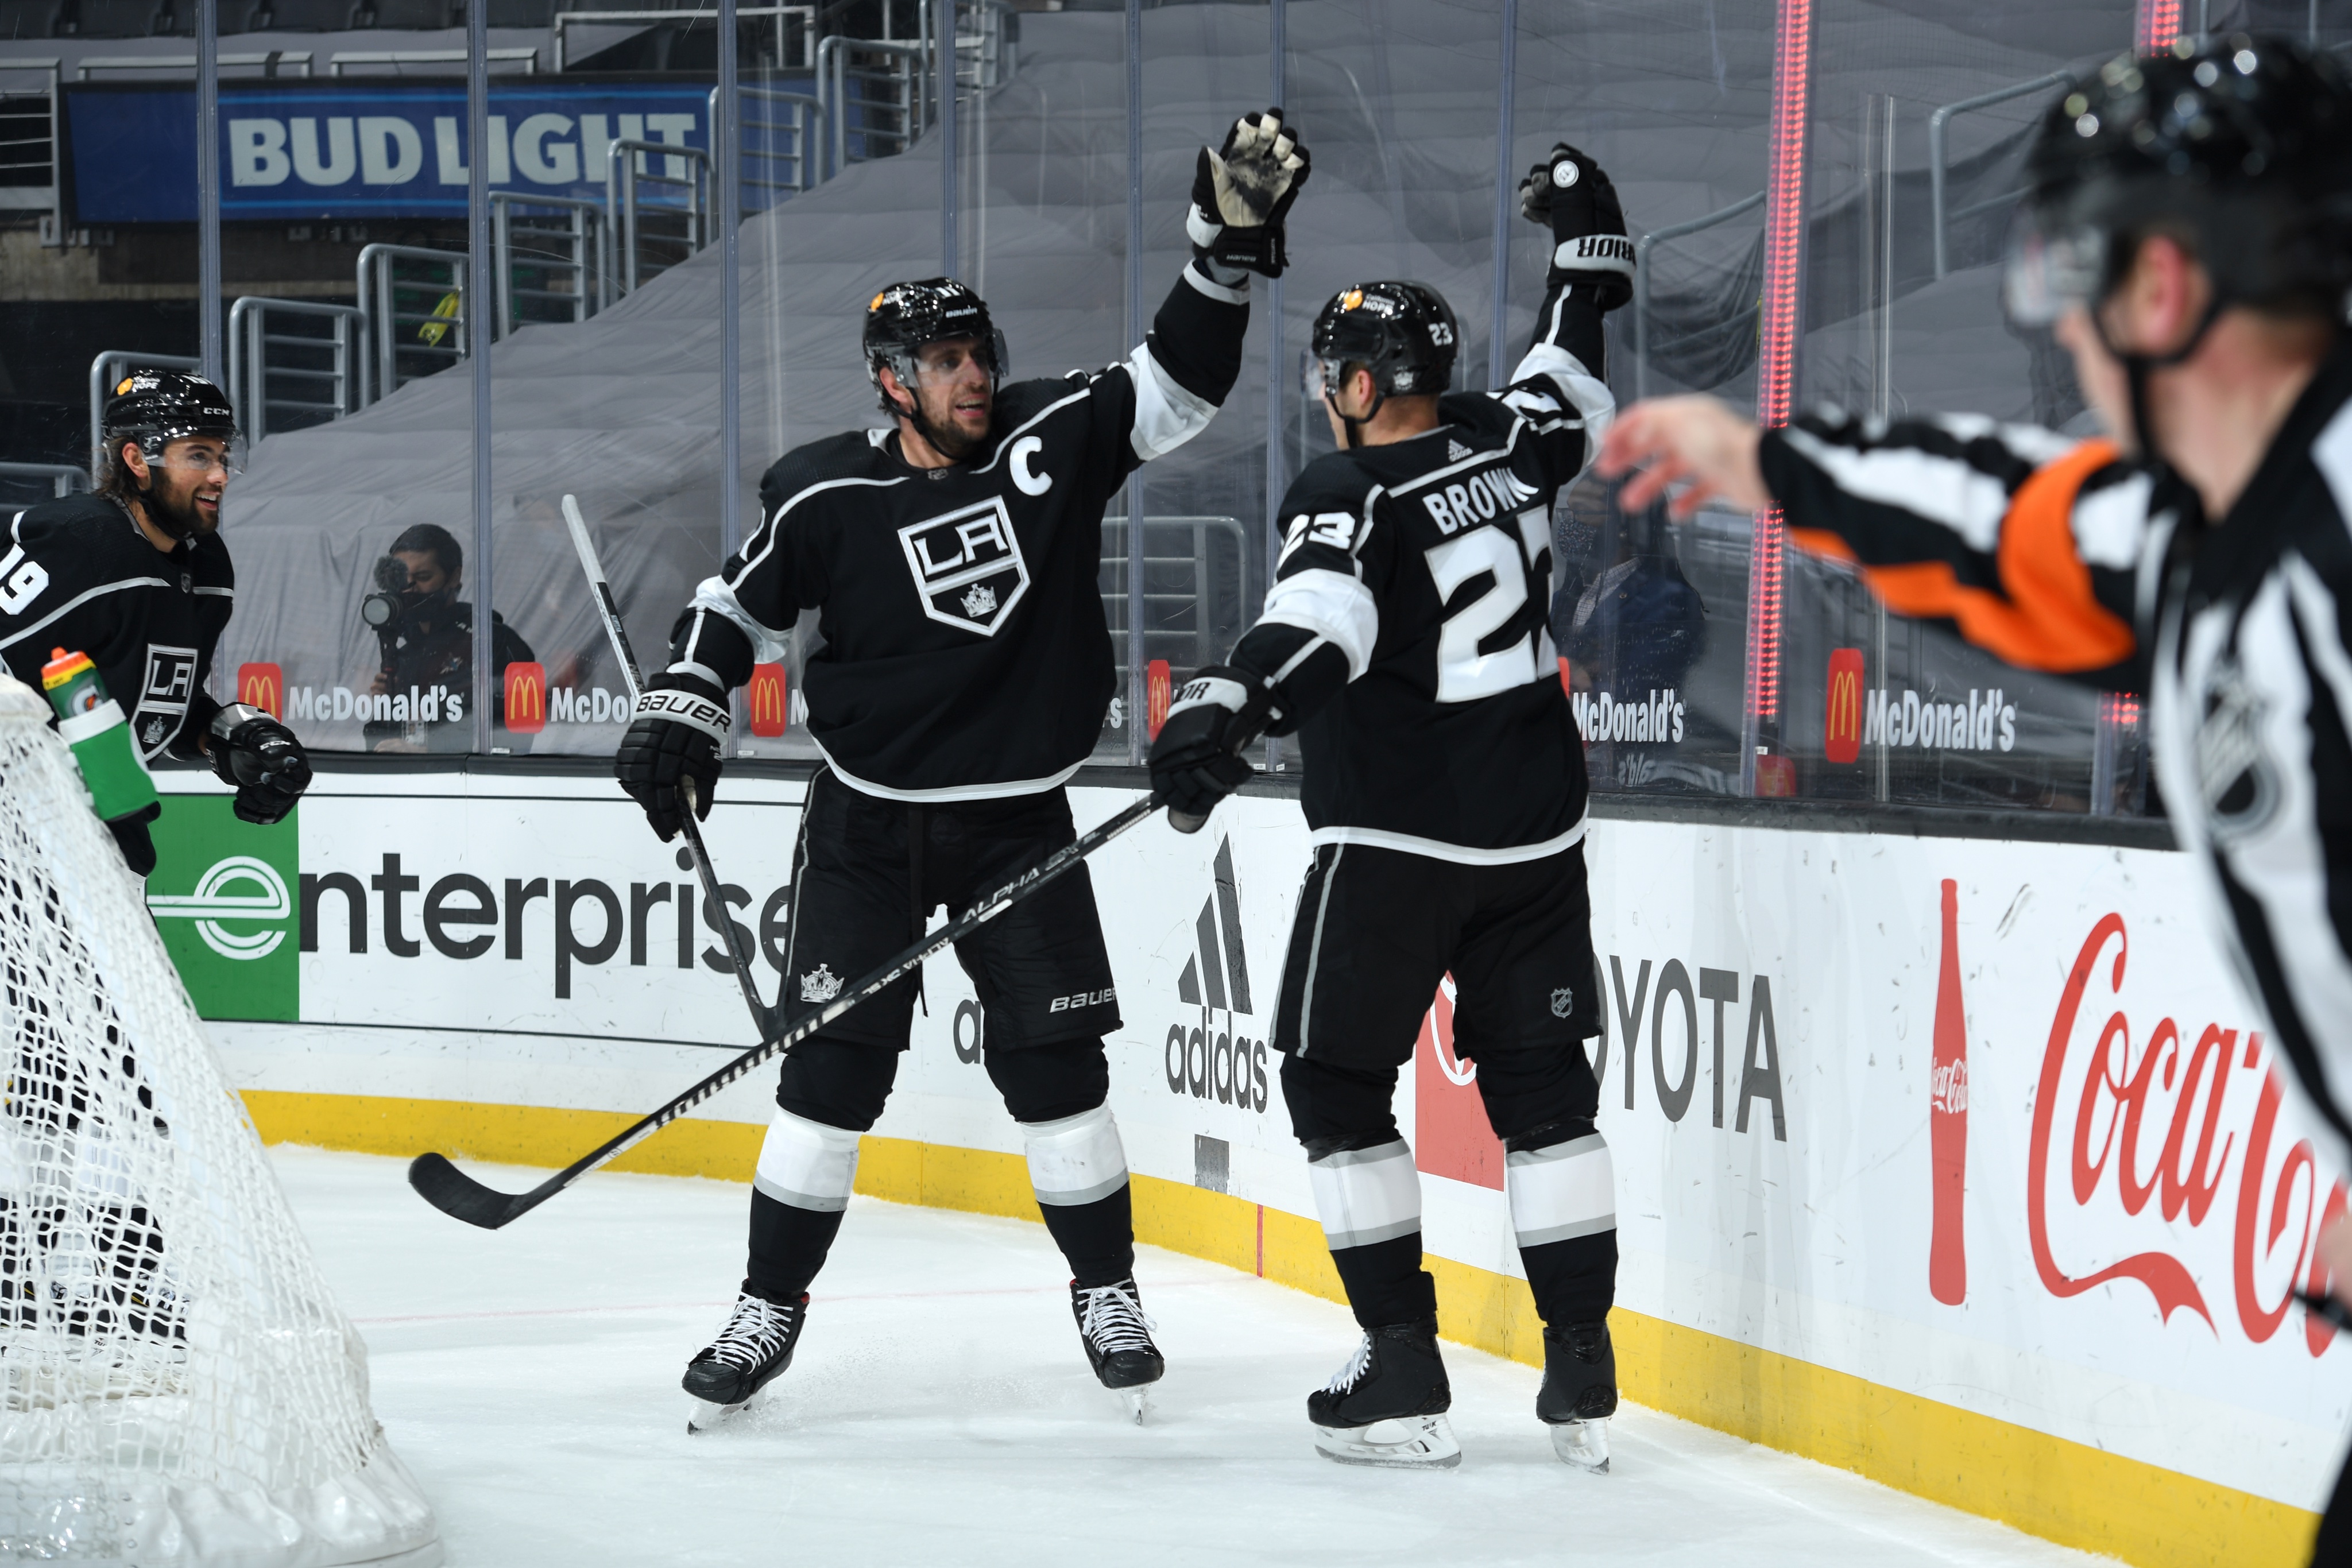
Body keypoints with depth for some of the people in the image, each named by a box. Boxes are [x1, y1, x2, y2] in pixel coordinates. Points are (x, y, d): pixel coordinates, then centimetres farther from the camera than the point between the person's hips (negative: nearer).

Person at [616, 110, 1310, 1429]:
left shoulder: (1055, 438, -5)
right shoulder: (827, 498, -10)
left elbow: (1181, 384, -8)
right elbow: (739, 607, 3)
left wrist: (1232, 242, -19)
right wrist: (682, 718, -6)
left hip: (1019, 819, 1)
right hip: (869, 822, -1)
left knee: (1054, 1059, 1)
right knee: (834, 1062, -3)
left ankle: (1107, 1288, 18)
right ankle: (772, 1308, 8)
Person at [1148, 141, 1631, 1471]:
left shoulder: (1351, 496, -13)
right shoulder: (1507, 443, 4)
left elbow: (1321, 624, -31)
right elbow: (1579, 386, 26)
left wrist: (1233, 708, -46)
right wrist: (1590, 253, 39)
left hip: (1394, 840, -6)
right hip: (1535, 835, 6)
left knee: (1336, 1080, 6)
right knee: (1542, 1086, 10)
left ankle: (1406, 1374, -1)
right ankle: (1585, 1376, 6)